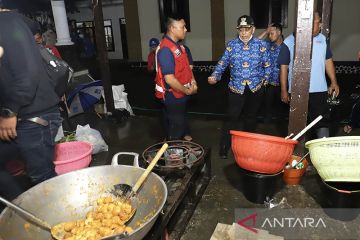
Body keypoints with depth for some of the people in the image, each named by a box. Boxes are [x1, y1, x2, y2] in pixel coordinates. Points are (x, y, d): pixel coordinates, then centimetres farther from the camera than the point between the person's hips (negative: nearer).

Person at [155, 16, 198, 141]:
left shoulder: (178, 45, 7)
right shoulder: (166, 49, -24)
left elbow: (186, 66, 16)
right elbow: (169, 79, -29)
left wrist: (193, 81, -2)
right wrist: (187, 91, -17)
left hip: (180, 95, 9)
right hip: (173, 97, -9)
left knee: (180, 126, 24)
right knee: (175, 131, 7)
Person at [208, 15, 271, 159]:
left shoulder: (261, 45, -2)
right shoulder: (231, 45, -1)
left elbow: (267, 66, 6)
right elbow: (222, 63, -1)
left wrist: (264, 80, 2)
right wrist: (215, 76, -15)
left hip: (256, 88, 1)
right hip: (236, 88, -1)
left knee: (251, 117, 15)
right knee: (231, 118, -5)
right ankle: (224, 148, 5)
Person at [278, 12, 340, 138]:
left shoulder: (322, 39, 8)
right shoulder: (289, 42, -5)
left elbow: (328, 61, 16)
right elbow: (283, 67, -5)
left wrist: (333, 82, 12)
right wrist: (284, 90, -6)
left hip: (319, 90, 3)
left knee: (322, 121, 3)